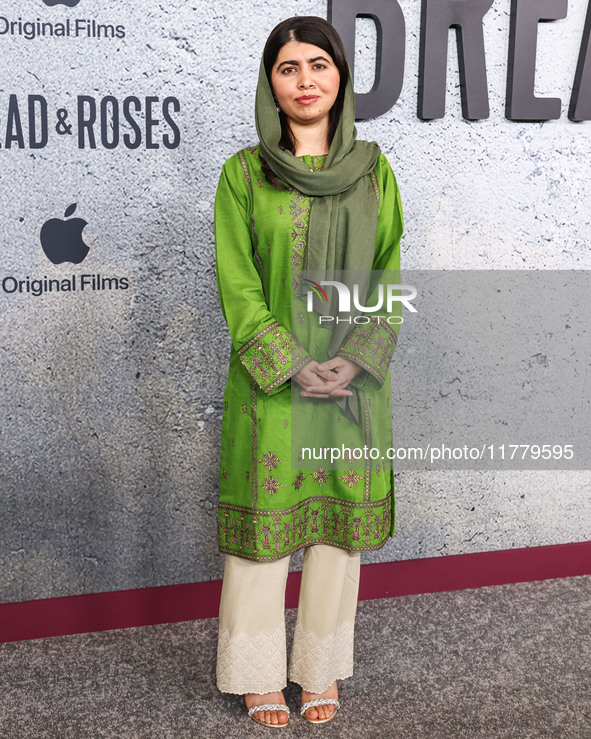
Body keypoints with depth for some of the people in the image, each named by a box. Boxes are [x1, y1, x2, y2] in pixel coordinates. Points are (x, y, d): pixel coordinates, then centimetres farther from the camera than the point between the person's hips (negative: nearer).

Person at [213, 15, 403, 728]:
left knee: (339, 518, 10)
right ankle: (260, 673, 24)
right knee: (264, 517, 6)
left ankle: (321, 668, 28)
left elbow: (389, 276, 2)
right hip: (270, 381, -2)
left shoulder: (373, 169, 5)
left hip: (354, 381, 2)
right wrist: (292, 366, -15)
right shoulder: (244, 172, -1)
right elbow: (236, 285, -5)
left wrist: (356, 360, -11)